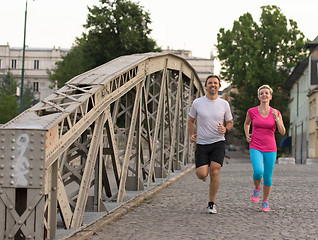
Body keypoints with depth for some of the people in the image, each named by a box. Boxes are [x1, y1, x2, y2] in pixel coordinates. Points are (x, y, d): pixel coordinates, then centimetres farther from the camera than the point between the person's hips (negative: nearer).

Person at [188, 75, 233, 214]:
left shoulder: (224, 104, 2)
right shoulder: (197, 103, 0)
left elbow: (230, 122, 13)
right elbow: (191, 121, 12)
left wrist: (225, 129, -10)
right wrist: (192, 135, -4)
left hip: (218, 142, 0)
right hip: (202, 143, 0)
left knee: (215, 171, -15)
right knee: (201, 174, -12)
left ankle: (211, 204, 0)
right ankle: (204, 169, 29)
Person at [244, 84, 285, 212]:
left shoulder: (276, 113, 1)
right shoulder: (252, 111, 0)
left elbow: (282, 132, -4)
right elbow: (246, 123, 21)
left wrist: (276, 118, -15)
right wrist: (247, 135, 5)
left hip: (270, 149, 1)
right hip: (255, 148, -1)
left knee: (268, 178, 2)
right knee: (258, 171, -25)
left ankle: (265, 202, 25)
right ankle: (257, 188, 8)